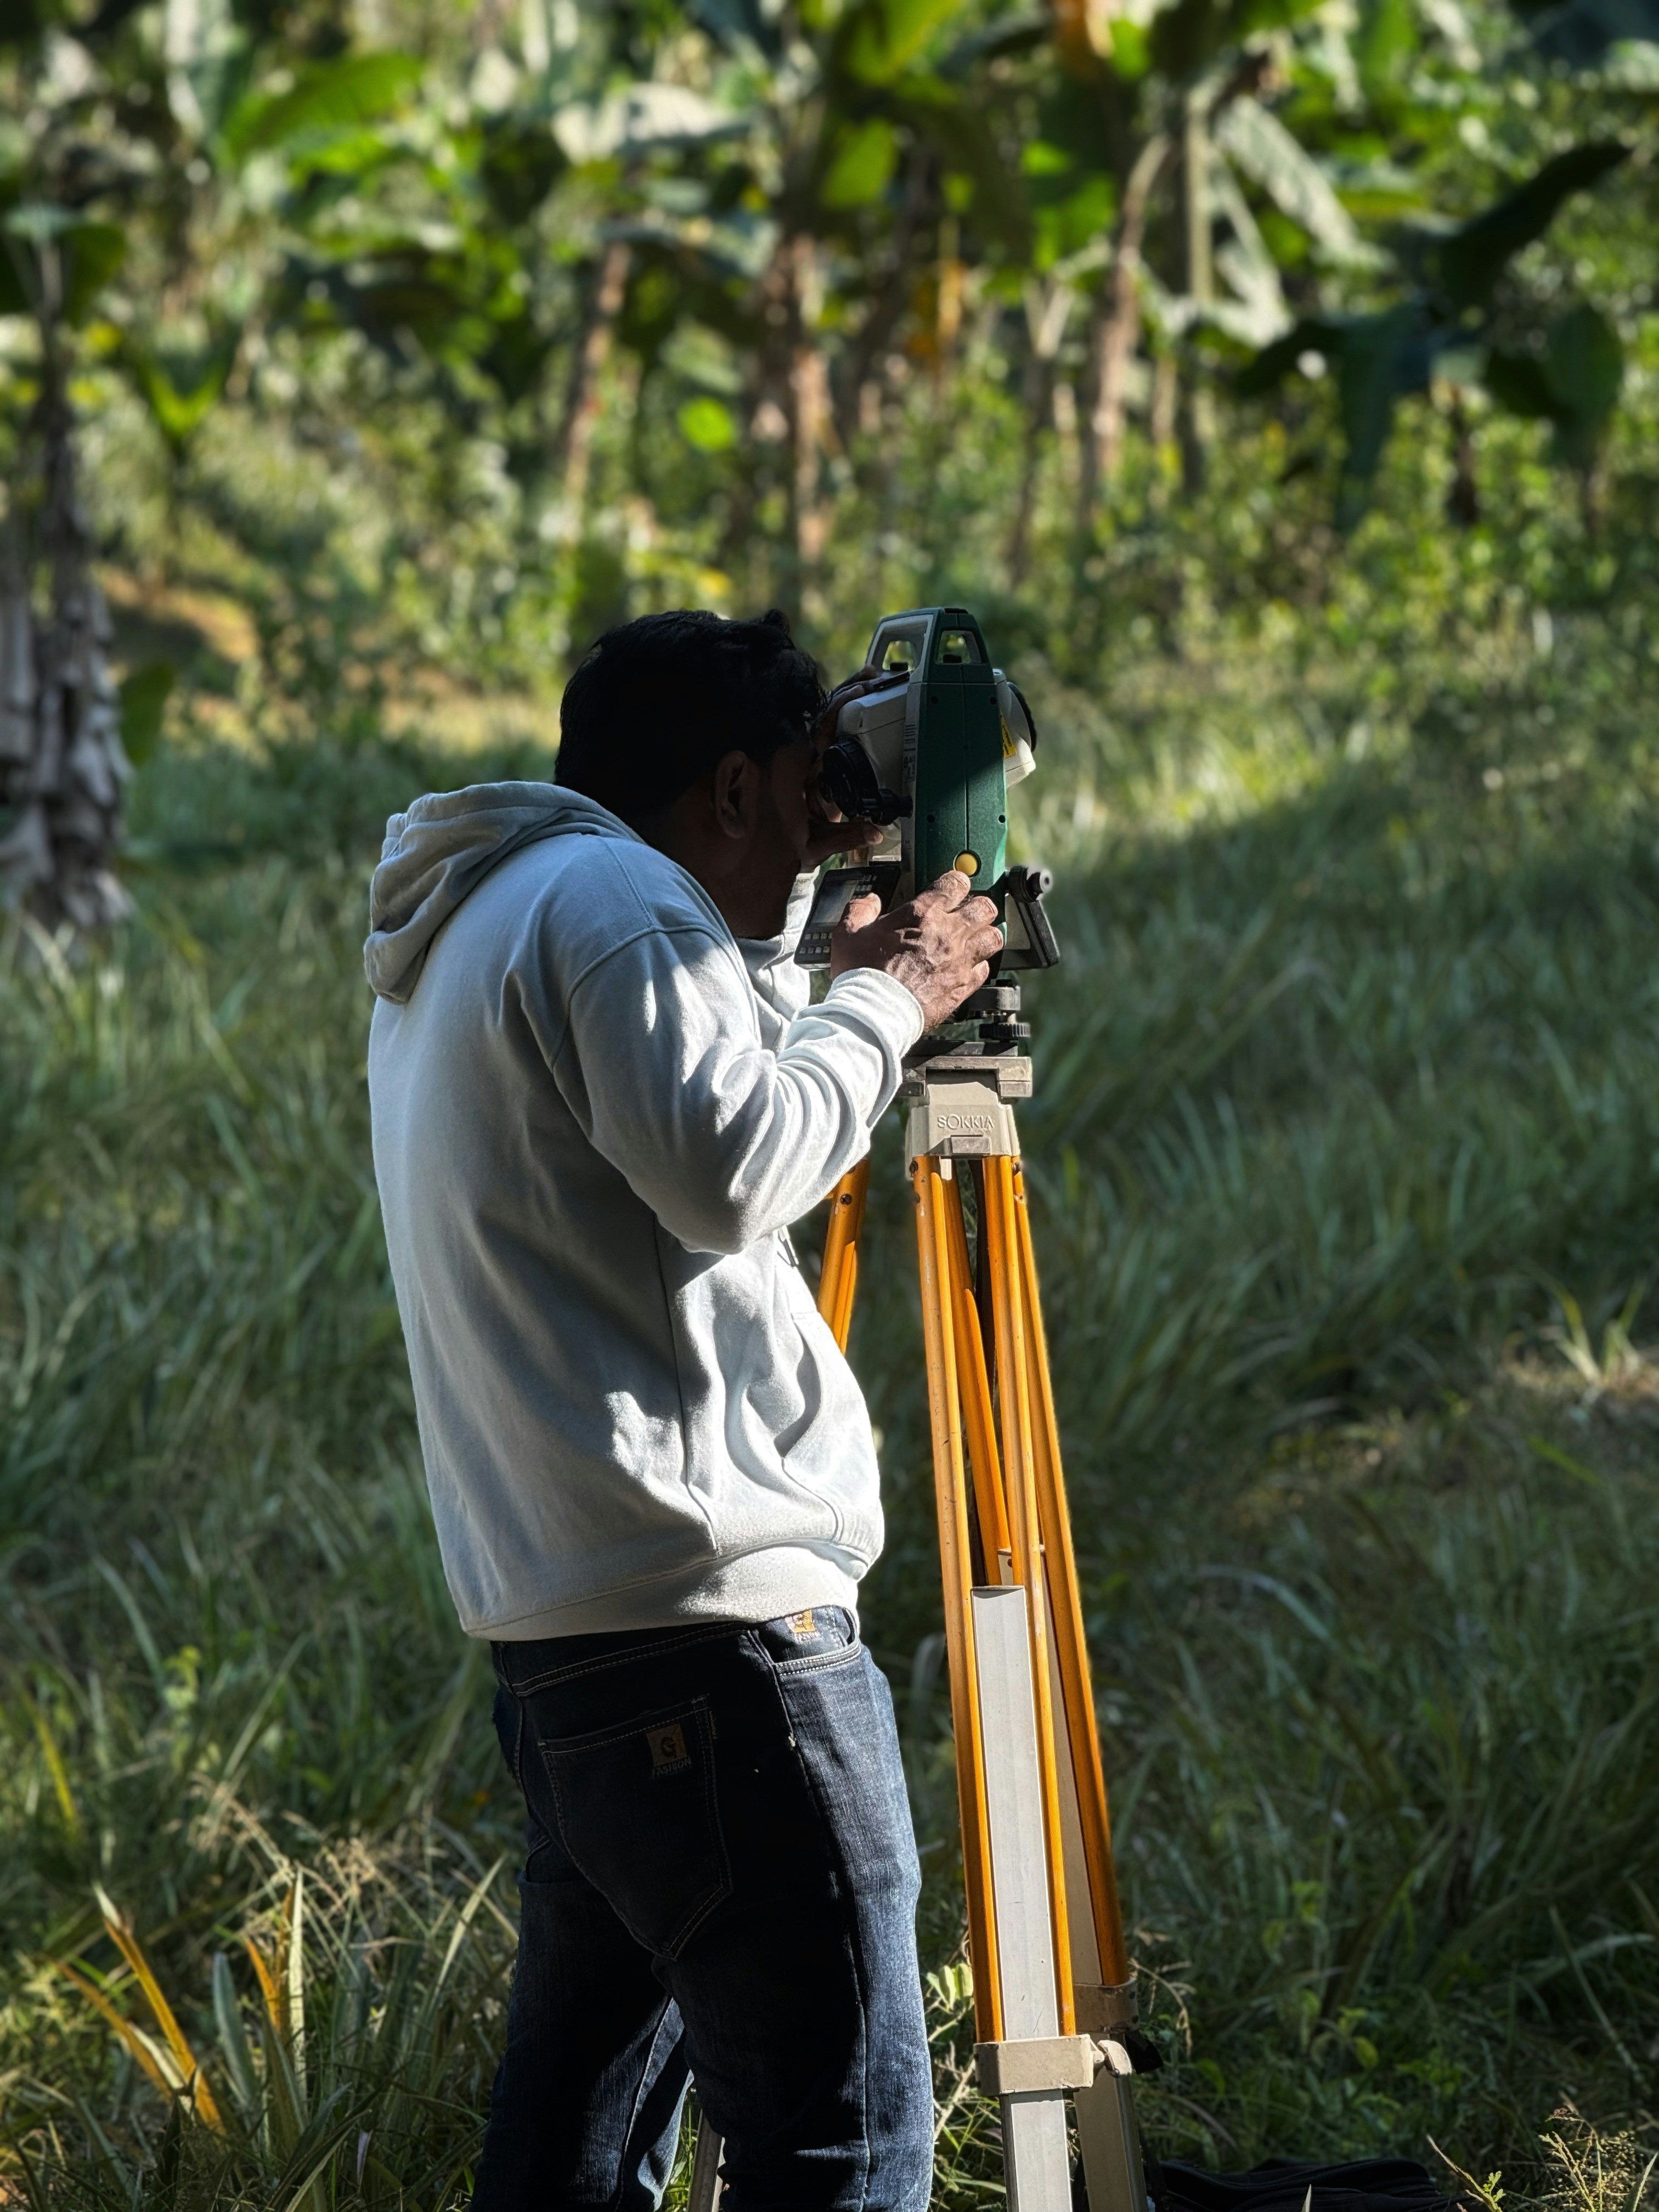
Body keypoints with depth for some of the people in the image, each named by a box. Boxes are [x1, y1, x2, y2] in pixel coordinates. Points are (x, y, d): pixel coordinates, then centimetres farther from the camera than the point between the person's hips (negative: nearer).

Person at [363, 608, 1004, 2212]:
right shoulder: (613, 905, -9)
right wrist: (887, 998, -7)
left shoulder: (465, 932, 22)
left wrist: (810, 974, 26)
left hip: (559, 1634, 10)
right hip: (718, 1633, -10)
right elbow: (732, 1166, -21)